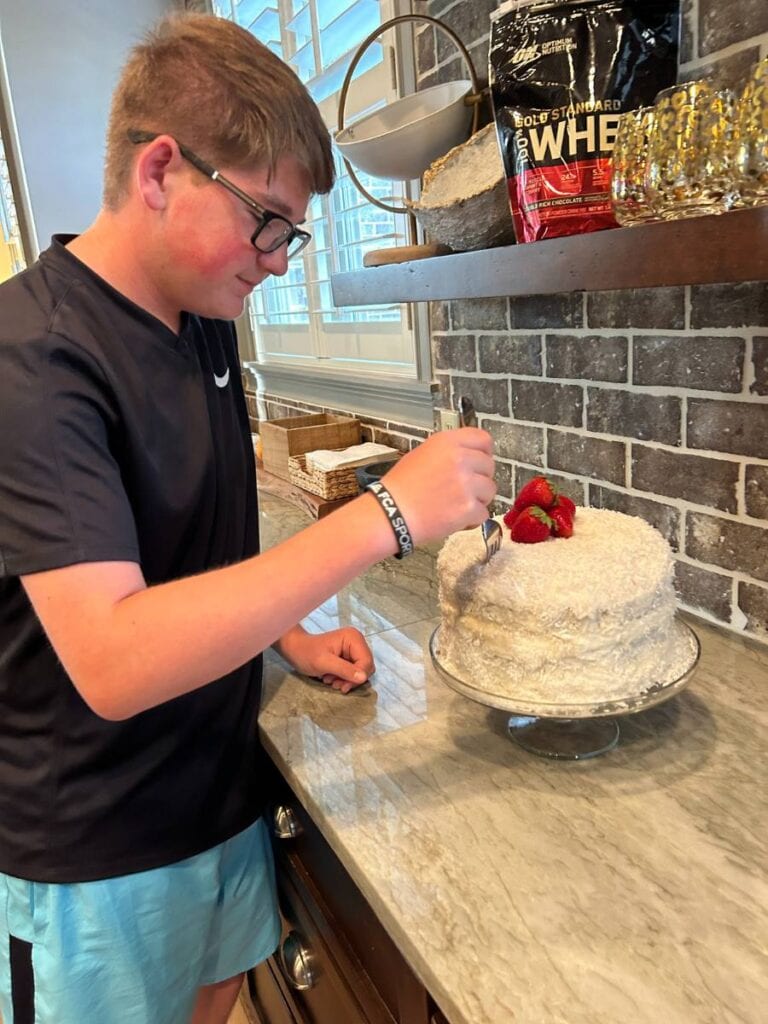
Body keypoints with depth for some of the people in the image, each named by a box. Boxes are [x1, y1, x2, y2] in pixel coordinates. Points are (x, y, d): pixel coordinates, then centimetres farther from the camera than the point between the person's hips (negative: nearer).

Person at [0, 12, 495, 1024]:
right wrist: (387, 515, -36)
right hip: (94, 860, -6)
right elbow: (112, 662, -34)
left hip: (222, 787, 7)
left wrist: (286, 637, 0)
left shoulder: (207, 322, 2)